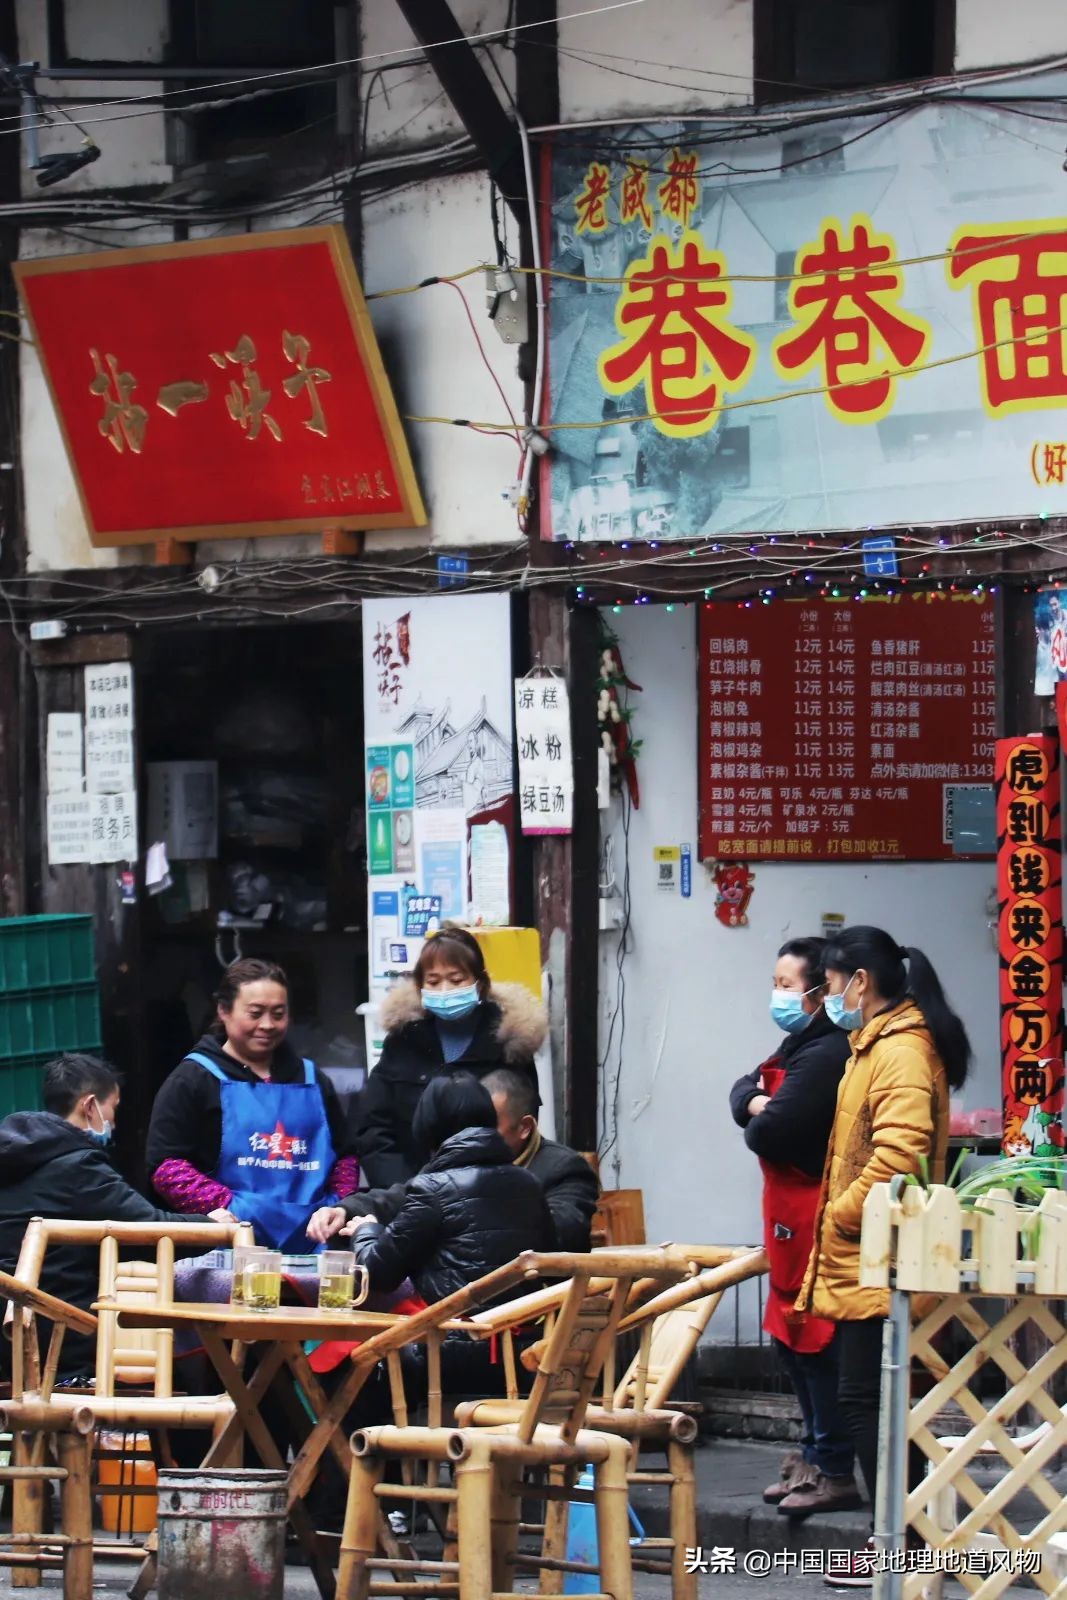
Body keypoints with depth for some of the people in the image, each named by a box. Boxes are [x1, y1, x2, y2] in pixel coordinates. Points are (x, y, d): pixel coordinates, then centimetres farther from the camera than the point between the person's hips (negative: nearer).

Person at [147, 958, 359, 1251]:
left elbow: (344, 1156, 26)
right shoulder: (193, 1081, 4)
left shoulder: (313, 1082, 20)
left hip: (312, 1246, 5)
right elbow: (166, 1168, -4)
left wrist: (338, 1206, 6)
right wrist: (230, 1207, -15)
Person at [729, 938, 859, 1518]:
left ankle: (833, 1471, -1)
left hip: (812, 1212, -10)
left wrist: (759, 1123, -1)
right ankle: (814, 1455, 24)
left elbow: (770, 1131, -24)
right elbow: (743, 1094, 15)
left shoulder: (824, 1054, -19)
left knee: (814, 1340, -6)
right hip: (788, 1208, 10)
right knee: (792, 1338, 15)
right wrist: (755, 1102, -8)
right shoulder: (797, 1046, 14)